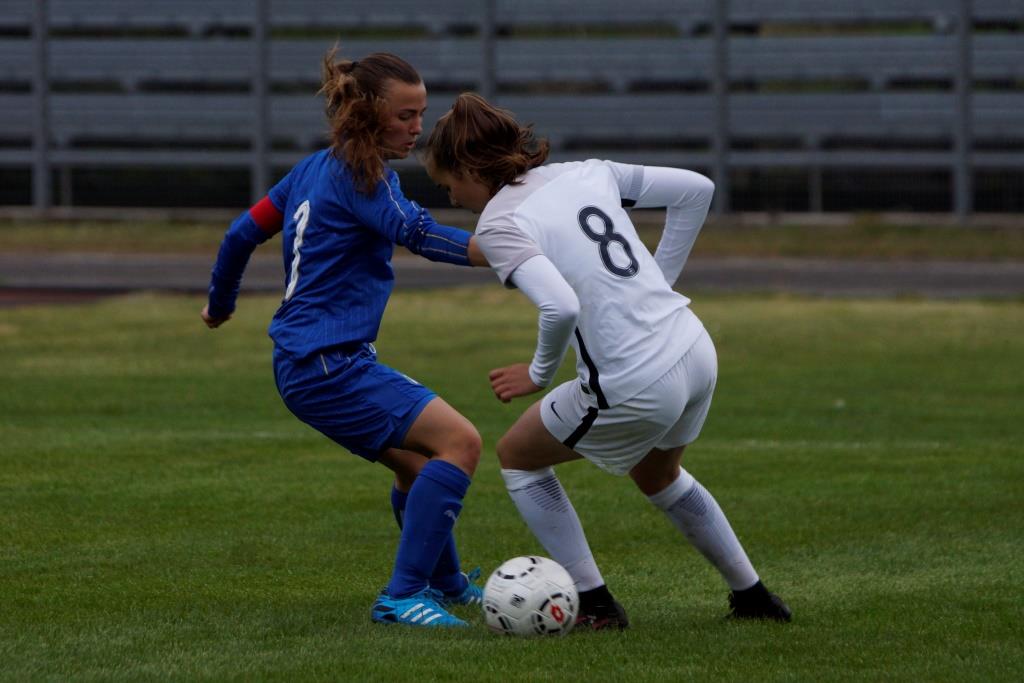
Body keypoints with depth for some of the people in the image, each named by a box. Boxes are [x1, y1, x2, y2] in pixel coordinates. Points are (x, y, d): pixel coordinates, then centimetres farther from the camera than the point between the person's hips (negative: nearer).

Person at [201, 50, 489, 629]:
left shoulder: (315, 168, 14)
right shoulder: (360, 176, -14)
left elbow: (244, 232, 21)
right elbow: (421, 236, -29)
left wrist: (221, 304, 37)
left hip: (306, 363, 10)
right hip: (327, 364, -10)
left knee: (418, 466, 24)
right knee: (459, 441, -18)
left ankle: (445, 582, 44)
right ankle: (403, 596, -19)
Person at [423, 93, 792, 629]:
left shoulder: (498, 225, -10)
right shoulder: (587, 173, 11)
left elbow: (561, 307, -25)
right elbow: (696, 189, 14)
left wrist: (539, 373, -7)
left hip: (634, 389, -7)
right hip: (696, 354, 7)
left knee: (518, 456, 19)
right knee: (657, 475, 36)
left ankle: (594, 604, 17)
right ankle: (752, 595, 40)